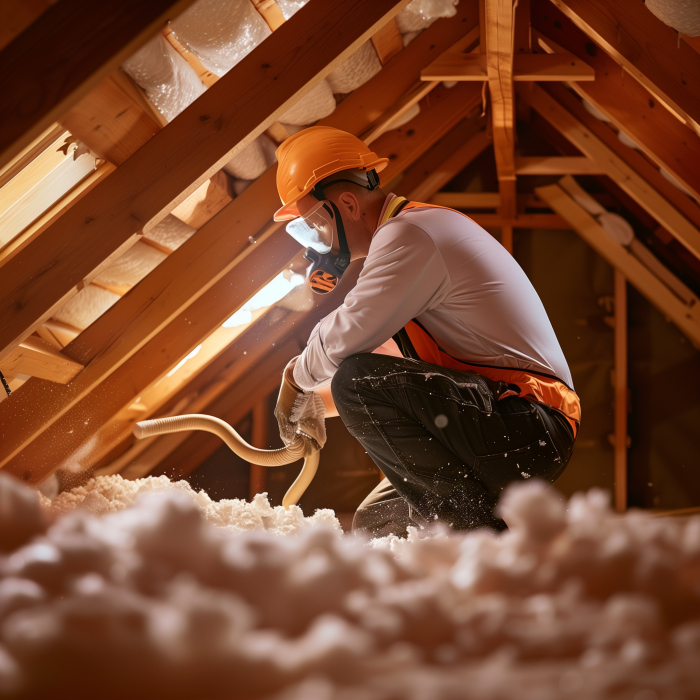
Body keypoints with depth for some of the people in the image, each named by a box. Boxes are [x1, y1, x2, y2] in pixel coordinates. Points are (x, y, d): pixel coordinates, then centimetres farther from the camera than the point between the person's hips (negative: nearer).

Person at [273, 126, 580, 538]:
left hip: (526, 426, -11)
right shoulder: (411, 237, 22)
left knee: (357, 383, -26)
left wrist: (298, 378, -1)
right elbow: (385, 363, 30)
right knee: (374, 526, 16)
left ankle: (475, 525, -21)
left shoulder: (410, 234, -13)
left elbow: (347, 338, -22)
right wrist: (319, 402, 18)